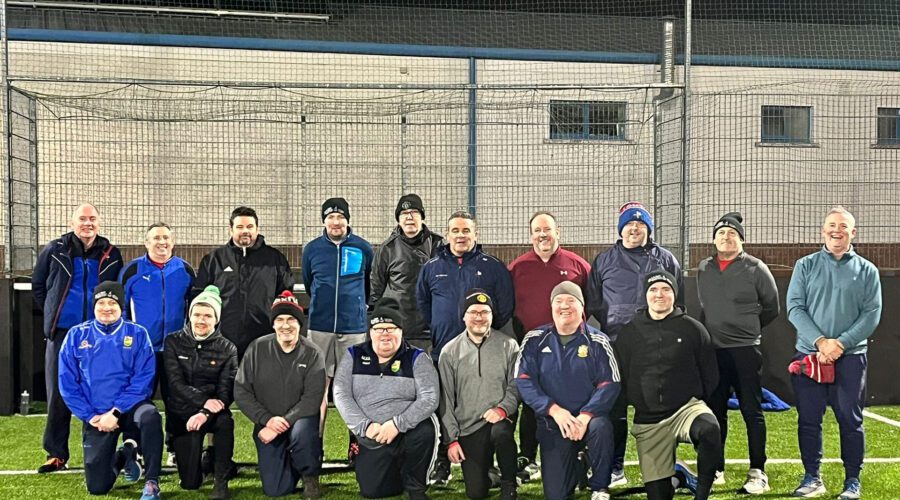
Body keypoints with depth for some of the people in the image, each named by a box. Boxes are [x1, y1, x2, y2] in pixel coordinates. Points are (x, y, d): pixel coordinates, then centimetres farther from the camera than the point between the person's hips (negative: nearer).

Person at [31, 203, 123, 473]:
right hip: (62, 332, 0)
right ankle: (56, 454, 10)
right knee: (58, 394, 3)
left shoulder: (110, 254, 4)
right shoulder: (55, 250, 2)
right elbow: (38, 284, 12)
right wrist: (52, 313, 9)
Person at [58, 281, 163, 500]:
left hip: (129, 408, -2)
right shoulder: (77, 336, 1)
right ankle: (123, 456, 31)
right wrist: (90, 416, -9)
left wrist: (116, 412, -18)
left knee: (150, 416, -38)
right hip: (95, 416, 2)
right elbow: (68, 384, 0)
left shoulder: (137, 334, -4)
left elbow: (142, 380, -10)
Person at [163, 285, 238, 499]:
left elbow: (226, 391, -10)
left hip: (212, 412, 0)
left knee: (225, 421, -38)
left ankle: (221, 483, -22)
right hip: (181, 412, 0)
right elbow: (176, 382, -11)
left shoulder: (227, 349, -2)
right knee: (190, 482, -6)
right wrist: (204, 401, -27)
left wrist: (205, 413, -29)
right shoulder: (174, 342, 0)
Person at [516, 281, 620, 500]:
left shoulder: (597, 341, -1)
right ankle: (571, 464, 27)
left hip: (588, 417, -1)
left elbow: (609, 384, -8)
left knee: (601, 426, -37)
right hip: (552, 422, 1)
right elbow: (524, 381, -5)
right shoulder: (535, 340, 2)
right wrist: (554, 410, -19)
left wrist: (585, 416, -23)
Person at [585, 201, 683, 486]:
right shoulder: (604, 261, 11)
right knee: (615, 407, 0)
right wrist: (610, 324, -1)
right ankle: (615, 467, 8)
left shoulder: (665, 259, 11)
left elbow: (679, 300, 12)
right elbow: (593, 303, 11)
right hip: (616, 345, 0)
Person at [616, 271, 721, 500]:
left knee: (709, 429, -39)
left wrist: (695, 402, 6)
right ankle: (676, 476, 34)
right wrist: (636, 405, 8)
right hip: (648, 421, 2)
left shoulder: (693, 328, 1)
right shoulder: (629, 332, 5)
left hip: (686, 407, -2)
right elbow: (621, 378, 11)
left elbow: (710, 374, 7)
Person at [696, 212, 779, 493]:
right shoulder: (704, 270, 10)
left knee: (752, 412, -1)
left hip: (745, 351, -4)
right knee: (715, 412, 9)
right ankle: (716, 469, 19)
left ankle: (758, 472, 6)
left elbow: (772, 309, 7)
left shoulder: (756, 269, -3)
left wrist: (747, 328, 11)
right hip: (712, 351, 4)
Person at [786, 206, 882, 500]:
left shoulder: (867, 271, 6)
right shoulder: (805, 266, 6)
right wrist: (820, 341, -14)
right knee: (808, 420, 4)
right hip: (809, 354, 1)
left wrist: (840, 343, -13)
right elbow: (795, 308, -1)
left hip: (850, 356, -1)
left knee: (850, 420, 2)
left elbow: (872, 314, -1)